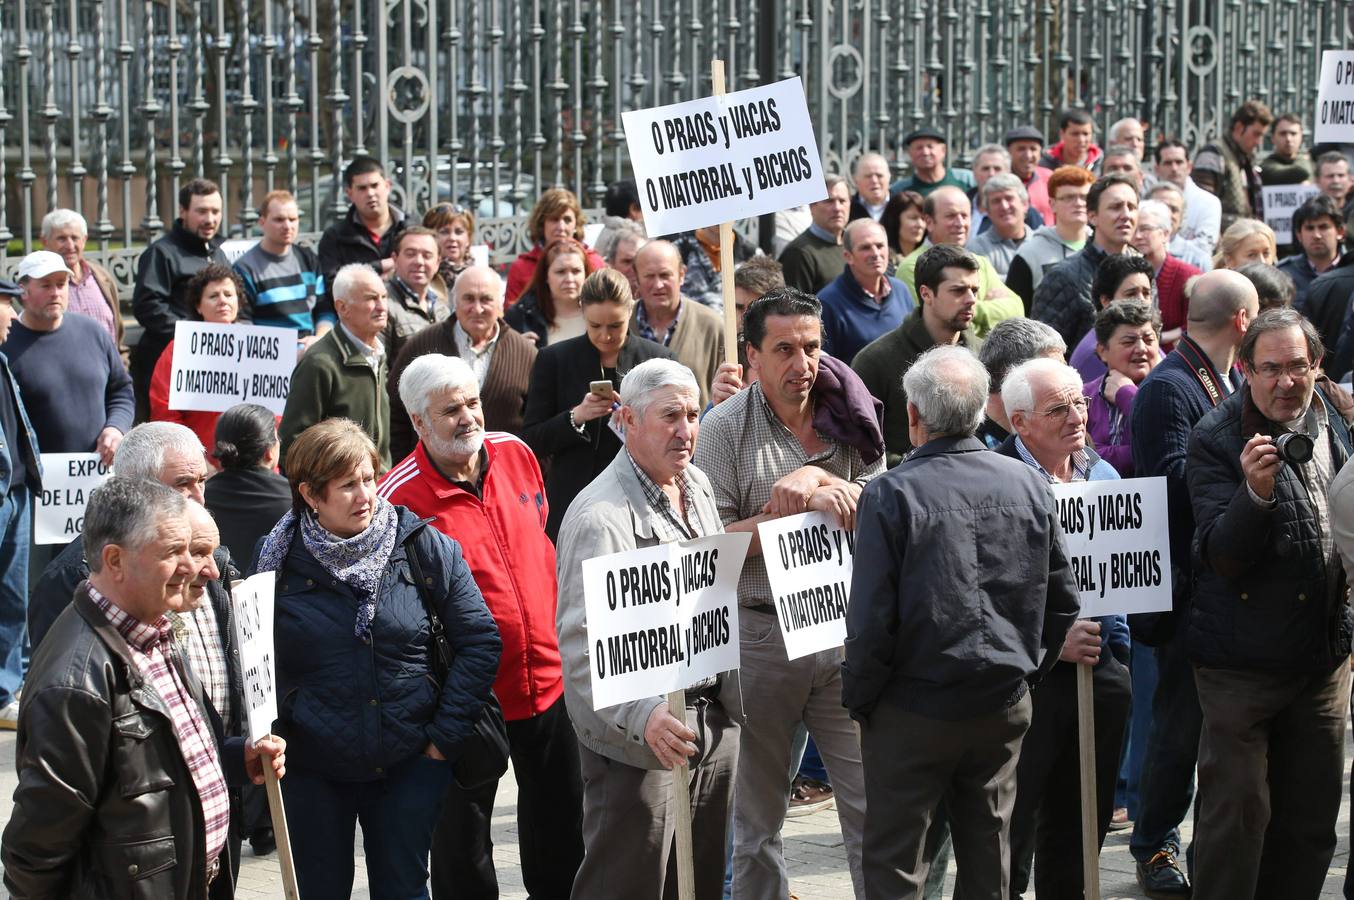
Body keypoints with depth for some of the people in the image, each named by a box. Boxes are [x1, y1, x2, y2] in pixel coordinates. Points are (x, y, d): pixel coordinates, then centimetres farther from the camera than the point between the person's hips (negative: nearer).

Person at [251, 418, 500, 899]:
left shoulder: (423, 547, -5)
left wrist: (447, 733, -5)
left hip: (409, 764, 0)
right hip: (311, 769, 0)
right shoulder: (279, 558, -5)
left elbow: (480, 640, -2)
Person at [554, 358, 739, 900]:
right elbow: (582, 642, -26)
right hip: (640, 737, -8)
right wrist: (642, 715, -38)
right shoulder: (601, 515, -20)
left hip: (714, 722, 8)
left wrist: (731, 701, 17)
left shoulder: (698, 488, 9)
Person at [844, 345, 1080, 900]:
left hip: (913, 711, -4)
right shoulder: (1028, 484, -1)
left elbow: (871, 619, -16)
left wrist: (859, 700, -2)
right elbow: (1063, 600, 6)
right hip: (1006, 707, 5)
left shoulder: (891, 495, -15)